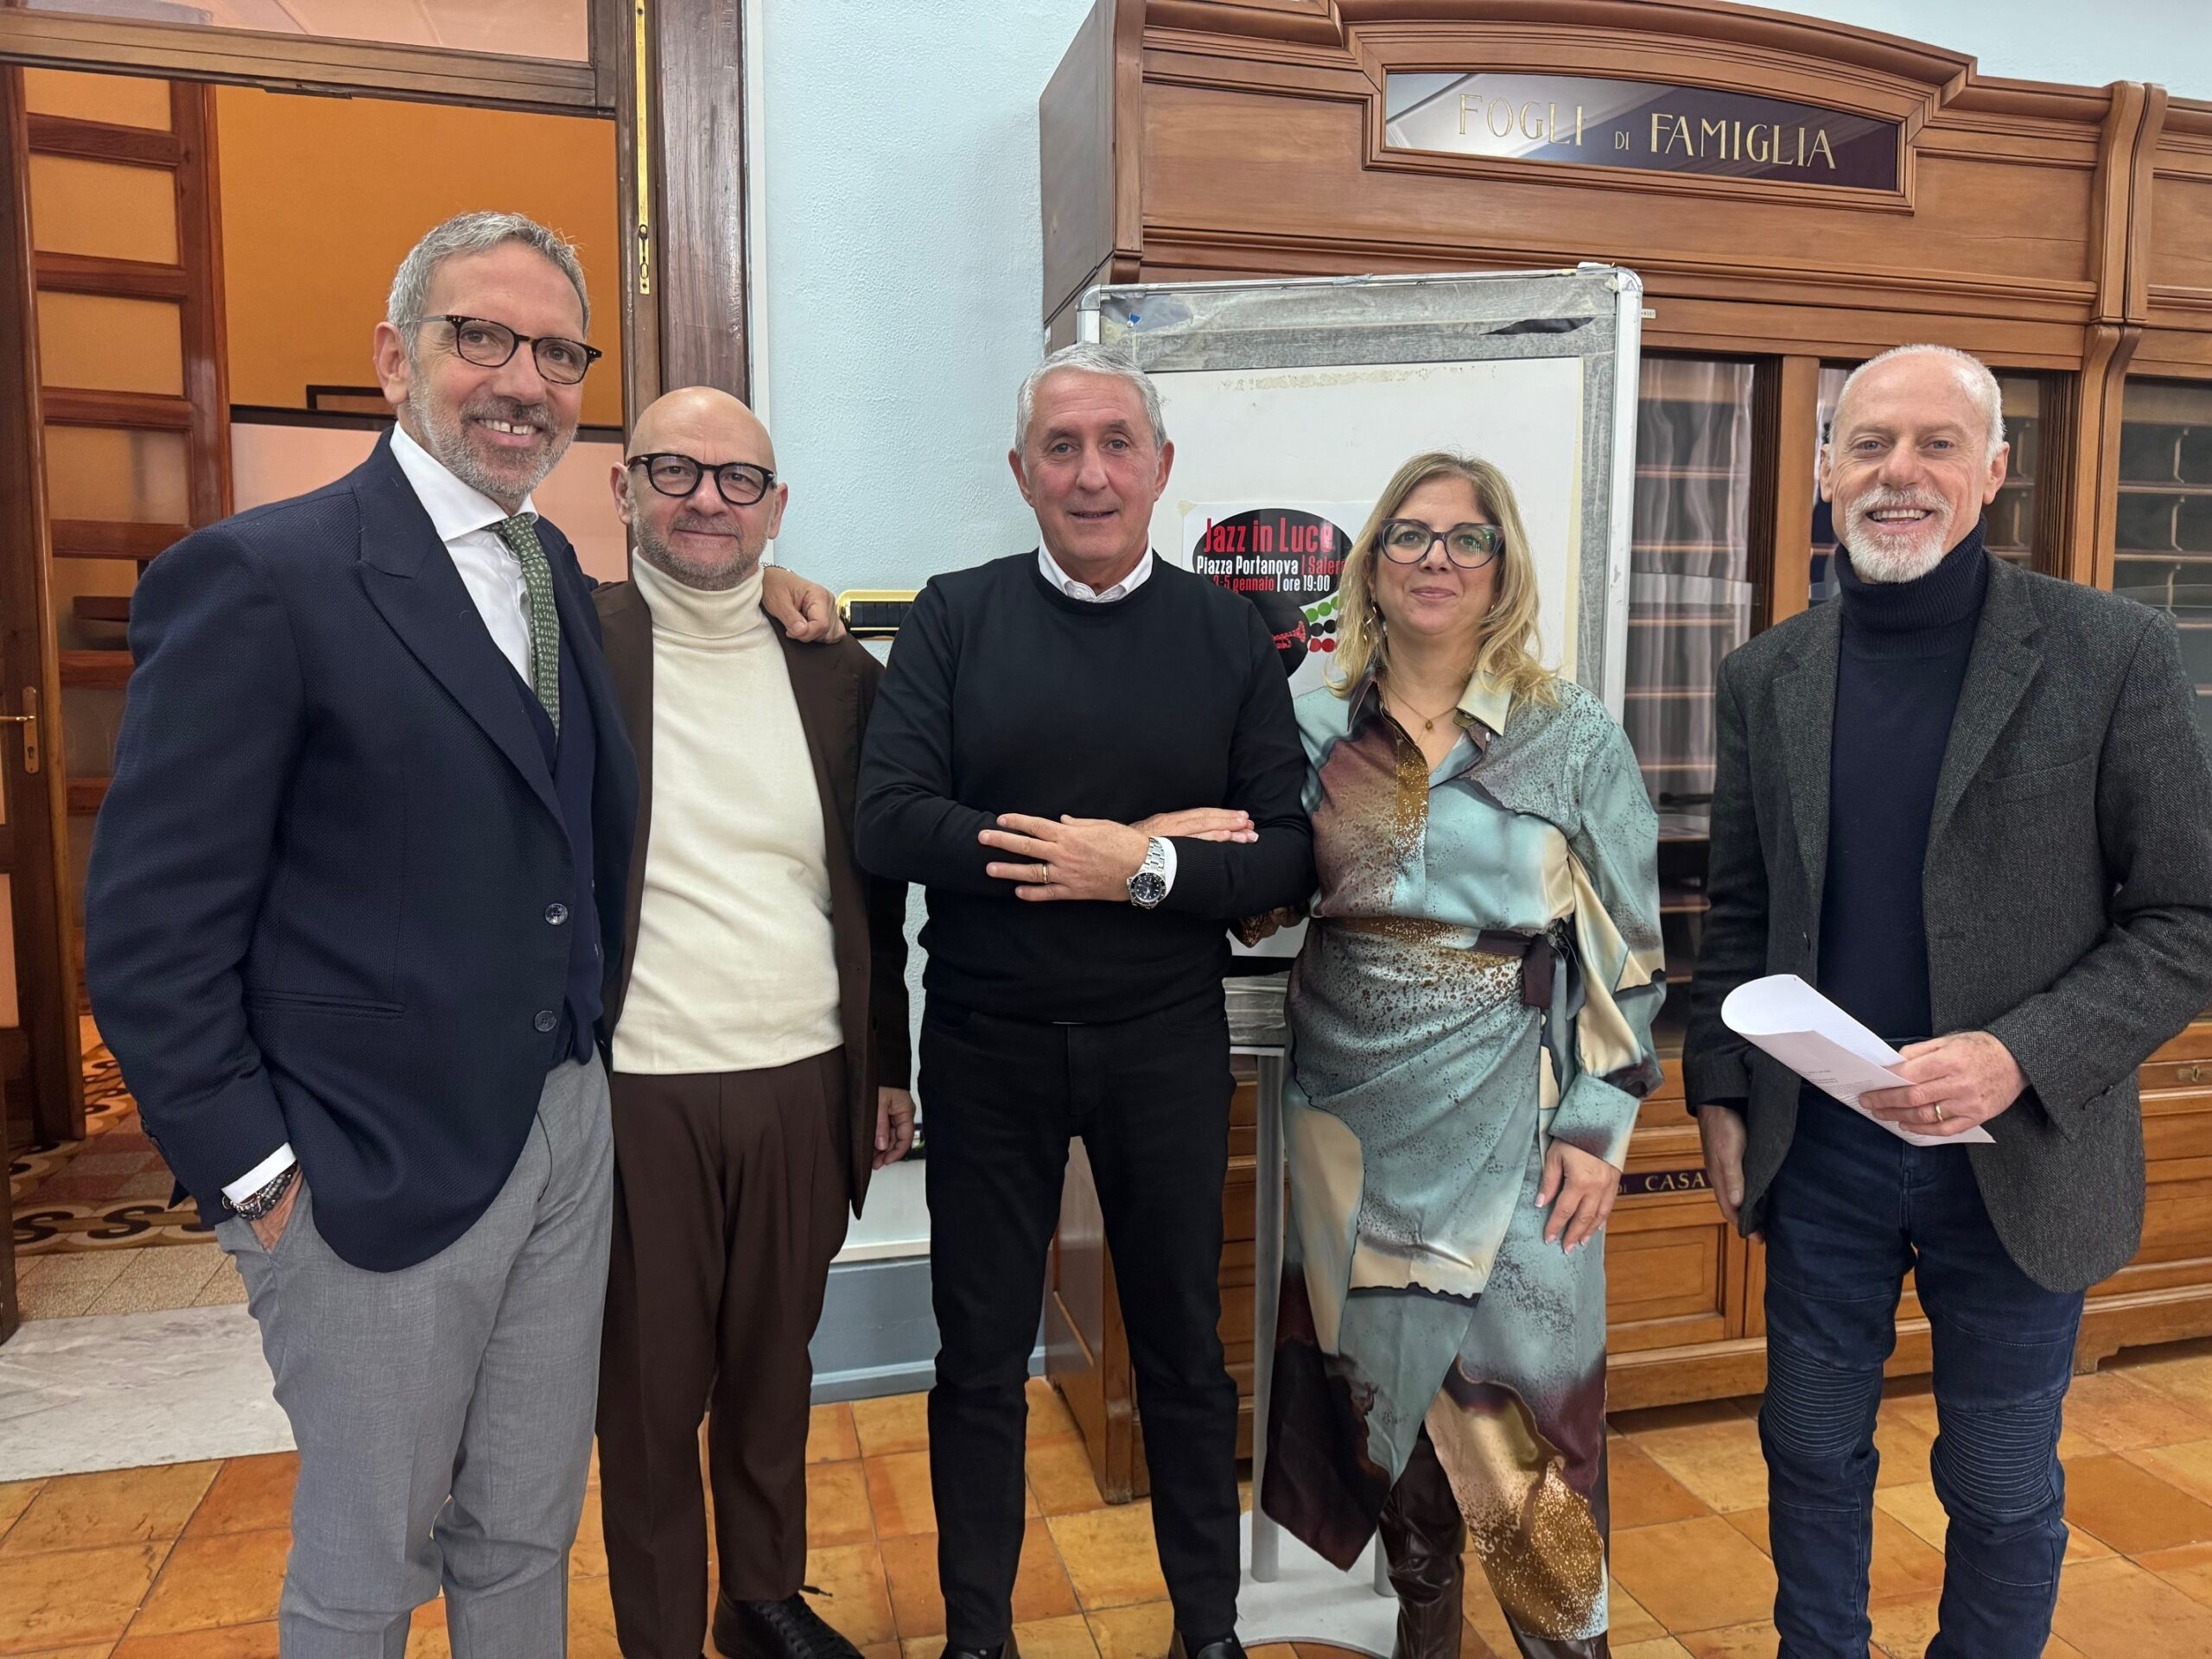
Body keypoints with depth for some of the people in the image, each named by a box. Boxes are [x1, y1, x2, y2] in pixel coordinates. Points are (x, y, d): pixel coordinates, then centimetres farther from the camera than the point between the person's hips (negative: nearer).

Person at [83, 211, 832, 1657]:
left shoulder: (560, 573, 8)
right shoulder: (260, 577, -13)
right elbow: (151, 930, -13)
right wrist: (258, 1174, -12)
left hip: (567, 1133, 6)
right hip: (380, 1172, -6)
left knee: (528, 1539, 21)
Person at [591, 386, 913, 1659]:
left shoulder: (839, 673, 5)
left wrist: (889, 1067, 12)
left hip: (806, 1086, 3)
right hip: (637, 1092, -3)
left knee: (775, 1373, 19)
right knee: (647, 1398, 12)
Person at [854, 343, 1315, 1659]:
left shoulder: (1230, 635, 1)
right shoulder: (956, 618, -1)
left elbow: (1287, 858, -4)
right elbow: (891, 821, -14)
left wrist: (1139, 869, -21)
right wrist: (1160, 845, -18)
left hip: (1166, 1042, 1)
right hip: (987, 1043, 0)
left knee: (1185, 1348, 16)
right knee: (981, 1359, 14)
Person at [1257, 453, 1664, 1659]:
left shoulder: (1574, 737, -3)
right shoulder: (1316, 730, 3)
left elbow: (1628, 949, -2)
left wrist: (1596, 1128, -5)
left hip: (1503, 1125, -2)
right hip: (1349, 1119, 3)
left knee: (1513, 1400, 1)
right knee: (1378, 1383, 14)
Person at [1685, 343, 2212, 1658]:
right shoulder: (1768, 676, 2)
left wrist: (2018, 1057, -21)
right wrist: (1720, 1094, 3)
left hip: (2018, 1157, -2)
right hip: (1818, 1150, 3)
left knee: (2003, 1490, 15)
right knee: (1812, 1454, 18)